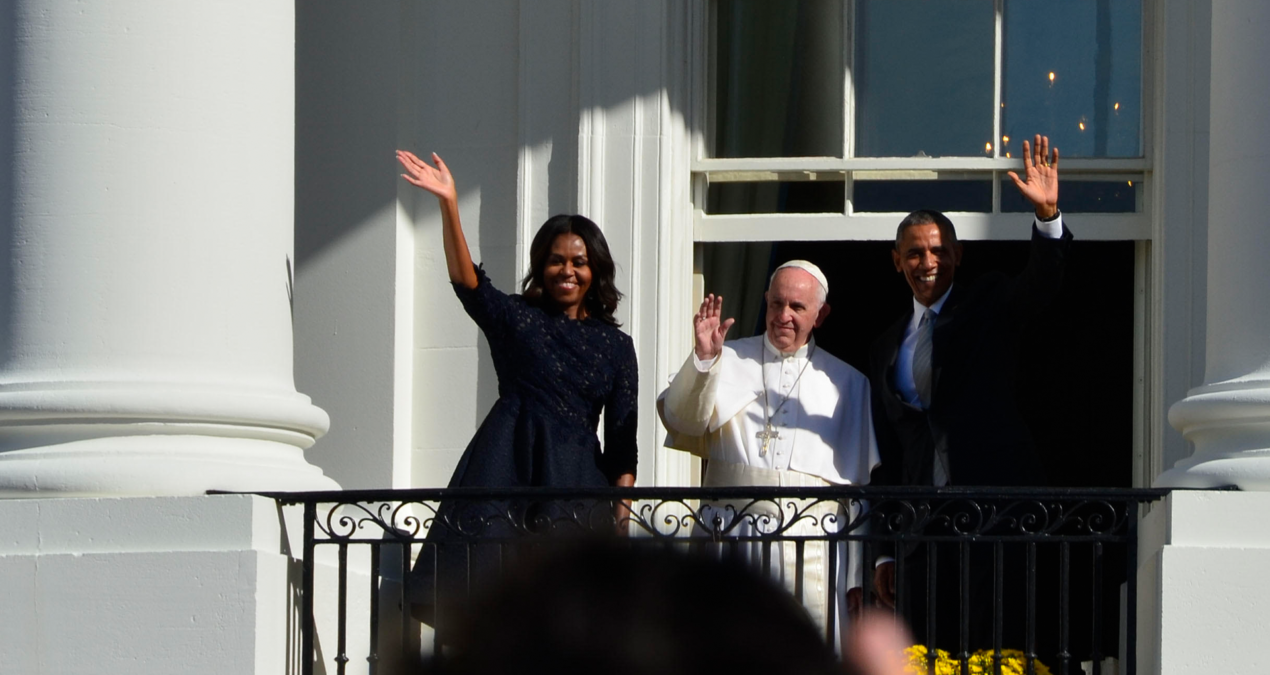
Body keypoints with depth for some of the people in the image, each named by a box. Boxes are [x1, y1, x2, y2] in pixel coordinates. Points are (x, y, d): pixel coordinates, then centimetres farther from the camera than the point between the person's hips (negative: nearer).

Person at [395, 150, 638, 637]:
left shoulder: (615, 346, 13)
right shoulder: (516, 319, 8)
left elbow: (623, 438, 10)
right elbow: (466, 281, -10)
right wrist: (448, 205, -23)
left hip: (576, 480, 2)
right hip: (506, 472, -1)